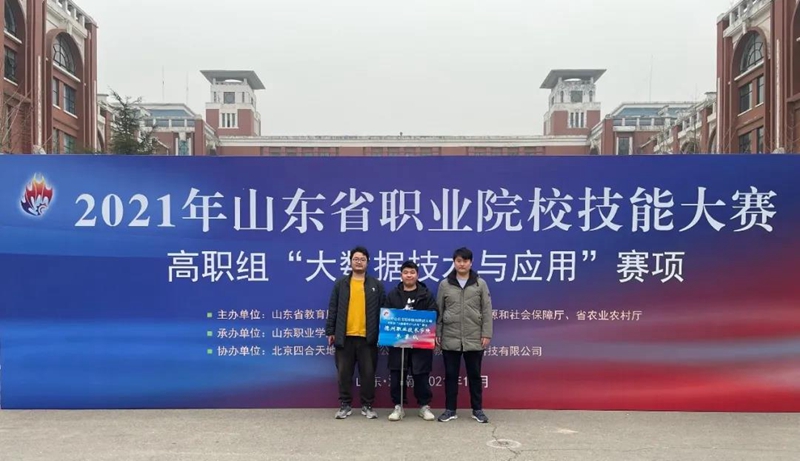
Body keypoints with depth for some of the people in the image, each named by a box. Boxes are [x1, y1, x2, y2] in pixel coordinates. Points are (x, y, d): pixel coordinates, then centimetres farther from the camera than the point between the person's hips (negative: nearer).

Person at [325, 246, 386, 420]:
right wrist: (330, 331, 1)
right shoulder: (341, 284, 7)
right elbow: (333, 309, 6)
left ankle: (367, 406, 17)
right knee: (344, 373, 6)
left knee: (368, 373, 5)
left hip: (367, 337, 0)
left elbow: (384, 310, 5)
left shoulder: (376, 285, 5)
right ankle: (345, 405, 18)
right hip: (345, 336, 1)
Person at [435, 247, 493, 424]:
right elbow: (439, 311, 7)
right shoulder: (444, 284, 4)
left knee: (474, 375, 9)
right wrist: (437, 334, 3)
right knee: (451, 375, 8)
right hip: (450, 339, 1)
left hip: (474, 339, 0)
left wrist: (486, 334, -4)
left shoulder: (480, 284, 2)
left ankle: (477, 409, 21)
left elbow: (486, 311, 1)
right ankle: (450, 409, 19)